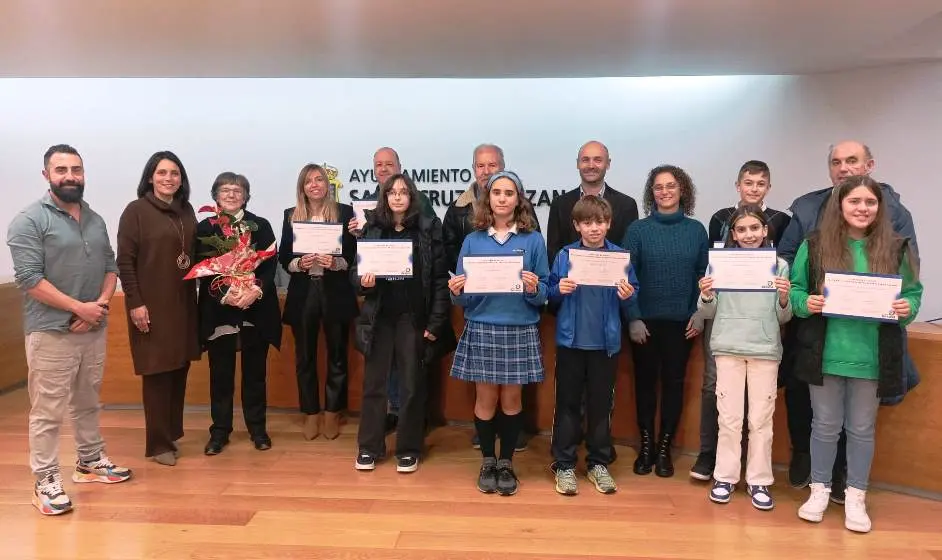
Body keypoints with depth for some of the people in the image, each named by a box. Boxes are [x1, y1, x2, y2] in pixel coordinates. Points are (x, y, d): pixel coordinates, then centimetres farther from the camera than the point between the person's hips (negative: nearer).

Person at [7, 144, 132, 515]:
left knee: (87, 402, 18)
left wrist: (101, 304, -7)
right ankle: (46, 481, 12)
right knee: (47, 411, 1)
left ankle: (90, 461, 32)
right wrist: (80, 307, -16)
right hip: (51, 332, -6)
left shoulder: (95, 220, 11)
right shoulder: (29, 220, -9)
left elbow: (110, 266, 10)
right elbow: (29, 279, -16)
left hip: (94, 329, 6)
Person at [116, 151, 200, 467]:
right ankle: (159, 443, 12)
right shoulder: (136, 211, -6)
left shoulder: (186, 211, 10)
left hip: (183, 303, 5)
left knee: (180, 369, 10)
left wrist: (195, 294, 4)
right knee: (157, 372, 1)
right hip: (151, 304, -5)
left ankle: (172, 432, 25)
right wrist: (135, 302, -14)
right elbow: (125, 261, -9)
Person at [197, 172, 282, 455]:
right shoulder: (204, 227, 5)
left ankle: (257, 428, 20)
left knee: (255, 371, 8)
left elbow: (270, 265, -2)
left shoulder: (261, 226, 7)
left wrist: (255, 289, -19)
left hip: (256, 310, 0)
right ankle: (219, 430, 19)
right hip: (218, 310, 0)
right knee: (220, 373, 7)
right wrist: (226, 293, -19)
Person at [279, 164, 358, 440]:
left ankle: (332, 413, 21)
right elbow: (283, 257, 5)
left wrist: (335, 262, -19)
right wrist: (299, 263, -15)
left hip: (336, 292, -1)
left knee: (337, 355, 7)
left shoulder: (344, 212, 1)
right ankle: (311, 414, 22)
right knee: (305, 357, 8)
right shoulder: (291, 215, 7)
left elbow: (353, 253, -1)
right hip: (302, 293, 2)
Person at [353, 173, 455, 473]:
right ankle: (369, 447, 22)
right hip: (379, 317, 2)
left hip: (414, 318, -2)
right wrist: (363, 282, -13)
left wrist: (435, 322, -10)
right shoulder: (372, 228, 4)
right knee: (373, 384, 8)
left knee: (412, 386, 6)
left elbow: (440, 278, -5)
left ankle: (408, 449, 20)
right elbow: (359, 270, 10)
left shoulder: (428, 228, -3)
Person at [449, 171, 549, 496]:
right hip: (481, 329, 1)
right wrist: (457, 292, -16)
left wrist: (533, 289, -20)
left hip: (520, 330, -1)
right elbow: (463, 296, 6)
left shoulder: (533, 240, 2)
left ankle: (506, 463, 24)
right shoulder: (473, 241, 5)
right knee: (485, 398, 8)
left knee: (511, 399, 8)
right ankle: (487, 462, 25)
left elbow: (544, 292, 1)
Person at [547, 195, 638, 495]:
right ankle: (564, 465, 17)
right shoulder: (565, 255, -1)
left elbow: (631, 299, 4)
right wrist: (559, 290, -18)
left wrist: (627, 296, -17)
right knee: (567, 403, 6)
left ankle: (599, 463, 26)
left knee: (601, 404, 11)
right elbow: (550, 296, 2)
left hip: (606, 342, 1)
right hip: (571, 340, 0)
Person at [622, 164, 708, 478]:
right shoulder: (637, 230, -2)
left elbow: (703, 275, 7)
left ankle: (665, 449, 20)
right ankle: (646, 446, 21)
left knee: (674, 383, 8)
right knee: (645, 382, 8)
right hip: (645, 321, -1)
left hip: (681, 321, 1)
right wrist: (633, 317, -10)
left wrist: (699, 314, -2)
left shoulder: (696, 230, 3)